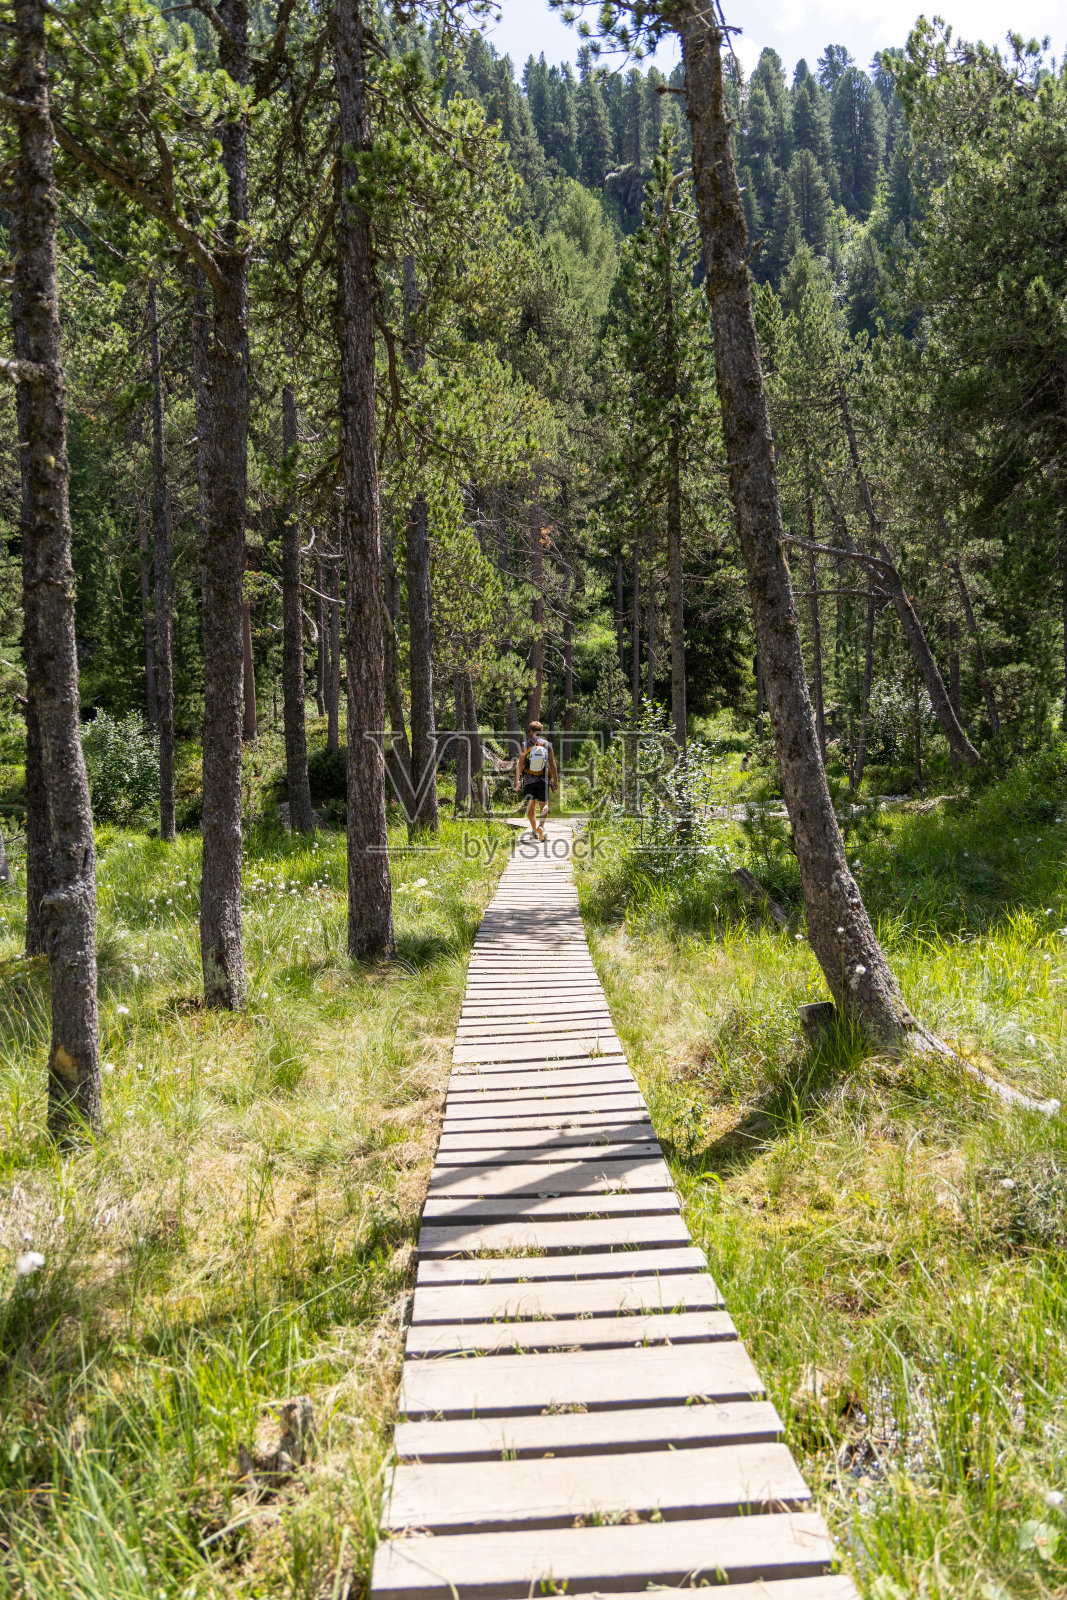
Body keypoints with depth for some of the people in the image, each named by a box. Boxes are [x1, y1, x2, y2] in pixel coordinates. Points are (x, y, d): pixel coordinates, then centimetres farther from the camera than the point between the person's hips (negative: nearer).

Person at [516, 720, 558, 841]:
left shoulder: (526, 745, -2)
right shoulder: (547, 745, 2)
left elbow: (520, 764, -5)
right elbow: (552, 764, 1)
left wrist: (517, 779, 1)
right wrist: (555, 780, 7)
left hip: (528, 779, 0)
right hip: (543, 779, 0)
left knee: (530, 806, 9)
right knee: (544, 804, 2)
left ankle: (534, 829, 8)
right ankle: (541, 825, -21)